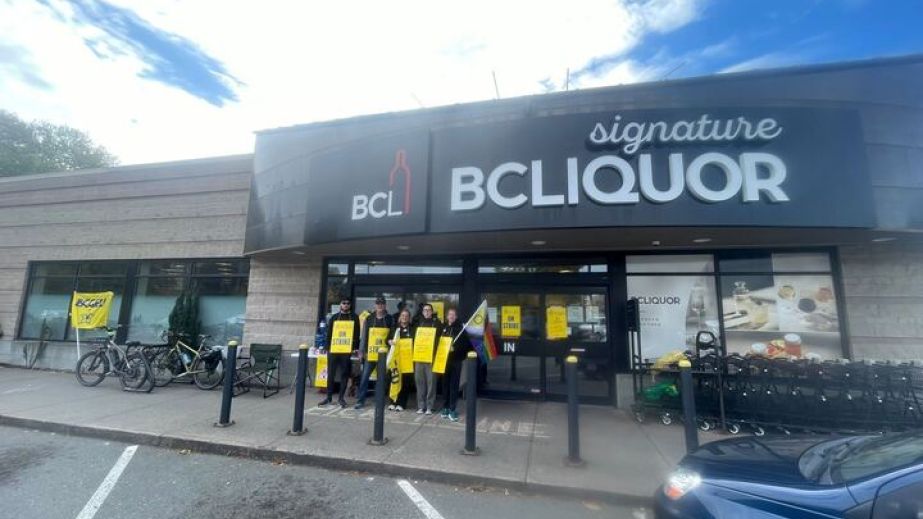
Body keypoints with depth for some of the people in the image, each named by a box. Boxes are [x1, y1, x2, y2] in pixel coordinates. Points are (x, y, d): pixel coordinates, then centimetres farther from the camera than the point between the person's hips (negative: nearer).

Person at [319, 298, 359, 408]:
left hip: (347, 350, -1)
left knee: (344, 374, 3)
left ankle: (341, 397, 13)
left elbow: (357, 334, 3)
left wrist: (356, 348, -5)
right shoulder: (334, 317, 10)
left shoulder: (354, 318, 5)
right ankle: (329, 397, 18)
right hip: (333, 349, 2)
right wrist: (328, 348, 3)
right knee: (330, 374, 6)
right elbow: (329, 334, 10)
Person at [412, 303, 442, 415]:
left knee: (431, 381, -3)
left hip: (431, 356, -3)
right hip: (418, 356, 3)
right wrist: (414, 352, 2)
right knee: (419, 381, 4)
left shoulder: (437, 323, 5)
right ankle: (421, 406, 14)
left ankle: (429, 406, 5)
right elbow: (413, 338, 14)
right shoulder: (418, 323, 15)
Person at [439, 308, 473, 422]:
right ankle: (445, 407, 20)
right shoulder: (443, 328, 9)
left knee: (454, 385, -2)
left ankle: (452, 409, 3)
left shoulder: (460, 328, 1)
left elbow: (466, 343, -5)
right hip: (444, 359, 3)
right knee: (445, 384, 8)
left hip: (456, 360, -2)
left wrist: (455, 348, -16)